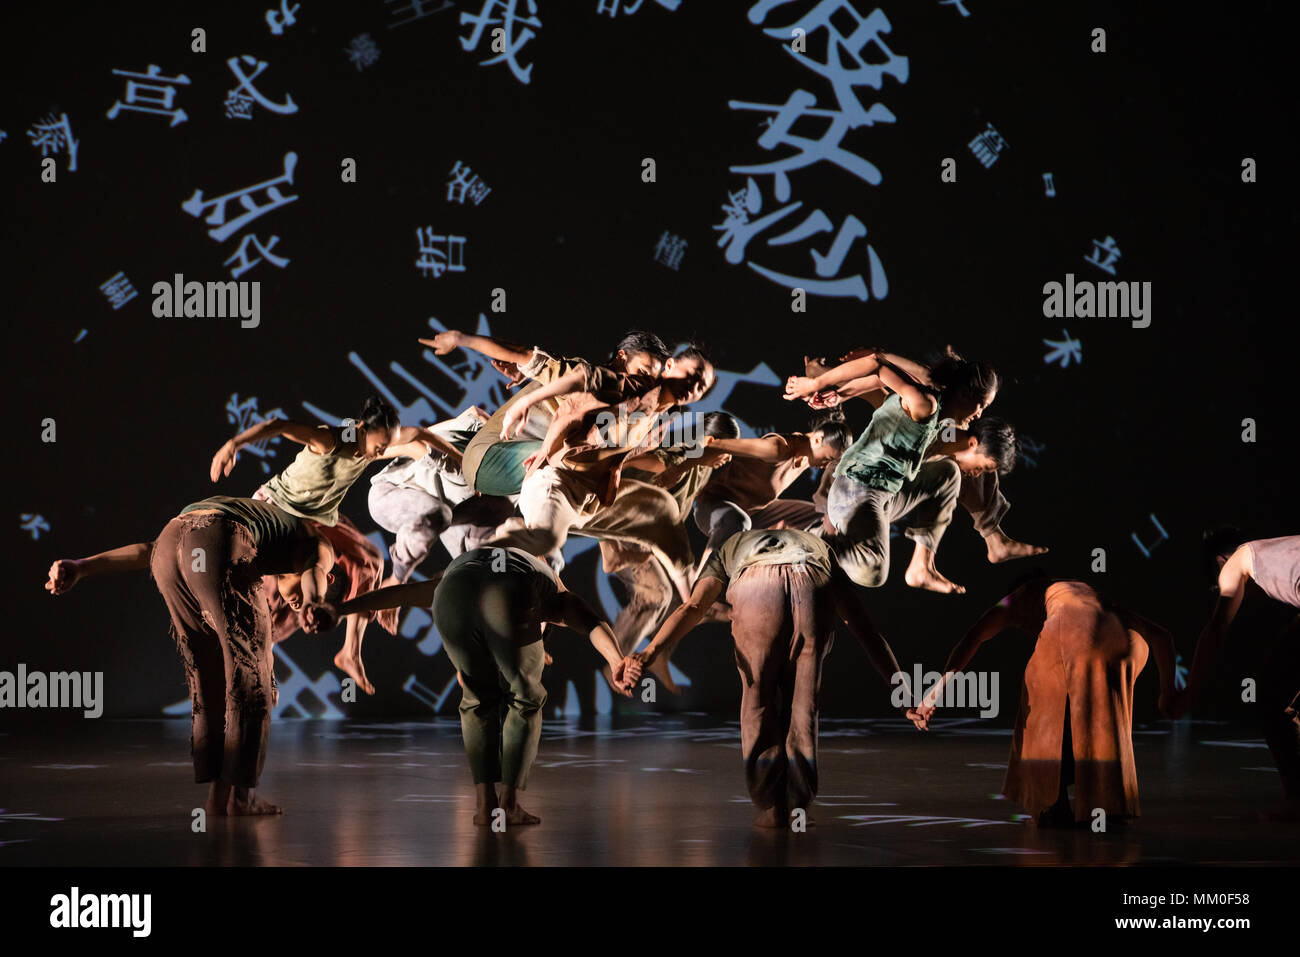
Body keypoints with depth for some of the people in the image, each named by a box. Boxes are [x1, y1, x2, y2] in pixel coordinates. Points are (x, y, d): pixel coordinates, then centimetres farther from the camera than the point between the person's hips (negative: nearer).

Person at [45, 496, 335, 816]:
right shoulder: (320, 548, 32)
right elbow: (311, 588, 8)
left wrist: (79, 568, 22)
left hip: (169, 542, 6)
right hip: (220, 550, -6)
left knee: (210, 674, 18)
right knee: (250, 672, 8)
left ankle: (218, 791, 17)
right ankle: (241, 793, 7)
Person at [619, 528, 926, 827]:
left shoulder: (730, 549, 43)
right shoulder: (820, 548, 46)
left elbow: (692, 608, 22)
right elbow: (865, 629, 39)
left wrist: (650, 653, 6)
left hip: (756, 596, -1)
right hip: (814, 595, 1)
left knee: (759, 698, 17)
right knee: (803, 703, 19)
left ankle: (770, 809, 17)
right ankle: (799, 807, 20)